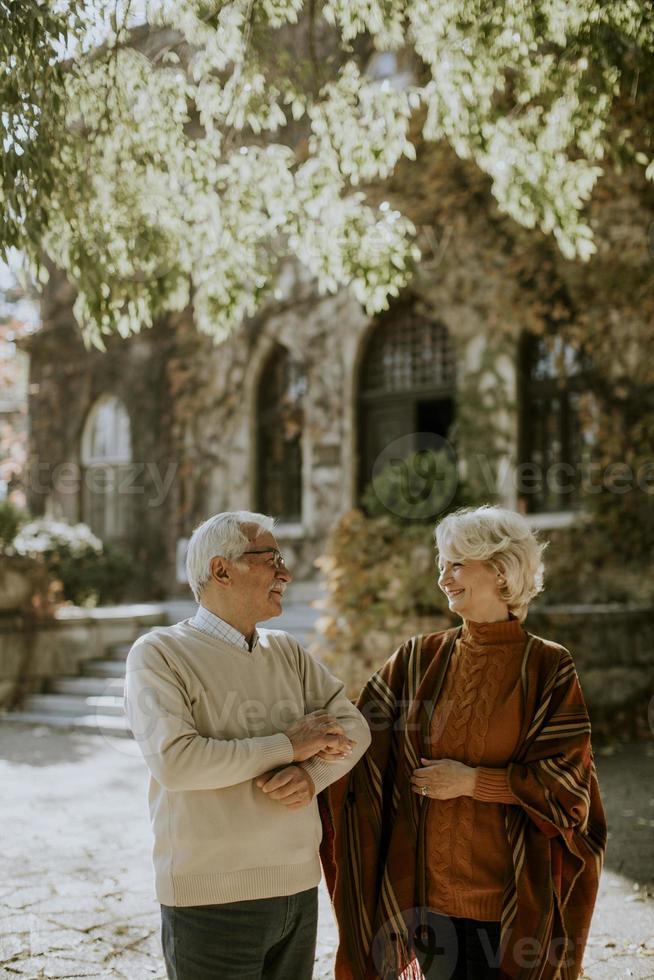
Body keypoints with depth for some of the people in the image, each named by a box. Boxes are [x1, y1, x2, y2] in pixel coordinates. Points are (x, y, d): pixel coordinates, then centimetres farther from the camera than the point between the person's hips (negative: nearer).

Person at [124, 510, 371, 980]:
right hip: (213, 899, -5)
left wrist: (312, 773, -16)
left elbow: (352, 727, 5)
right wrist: (288, 745, -16)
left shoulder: (286, 651, 10)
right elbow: (173, 760, -21)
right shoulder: (159, 653, -8)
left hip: (299, 888, 5)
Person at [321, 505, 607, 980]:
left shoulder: (549, 669, -6)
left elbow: (567, 780, -8)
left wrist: (473, 781, -13)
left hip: (509, 891, -2)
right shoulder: (420, 658, 3)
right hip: (429, 883, 2)